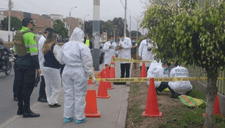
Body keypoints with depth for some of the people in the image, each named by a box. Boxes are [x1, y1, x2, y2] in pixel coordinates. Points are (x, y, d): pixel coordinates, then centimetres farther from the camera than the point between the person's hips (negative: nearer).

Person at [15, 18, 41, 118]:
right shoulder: (30, 35, -14)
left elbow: (15, 51, 17)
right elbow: (33, 52, -18)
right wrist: (37, 67, -15)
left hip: (20, 64, 8)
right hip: (29, 64, -8)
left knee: (20, 86, 13)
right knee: (28, 87, -4)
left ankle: (20, 108, 21)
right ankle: (26, 110, -2)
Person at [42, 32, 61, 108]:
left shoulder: (45, 46, 9)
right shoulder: (55, 46, -15)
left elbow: (44, 56, 14)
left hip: (45, 67, 8)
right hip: (53, 68, -8)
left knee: (48, 85, 14)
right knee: (56, 86, 1)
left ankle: (50, 101, 20)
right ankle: (52, 102, 2)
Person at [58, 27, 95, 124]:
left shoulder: (65, 46, 5)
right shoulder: (82, 47, -11)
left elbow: (61, 60, 13)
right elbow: (87, 62, -13)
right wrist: (91, 74, -7)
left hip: (67, 71, 5)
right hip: (79, 72, -5)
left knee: (68, 94, 12)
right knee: (79, 95, 3)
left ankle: (67, 116, 19)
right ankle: (80, 117, 9)